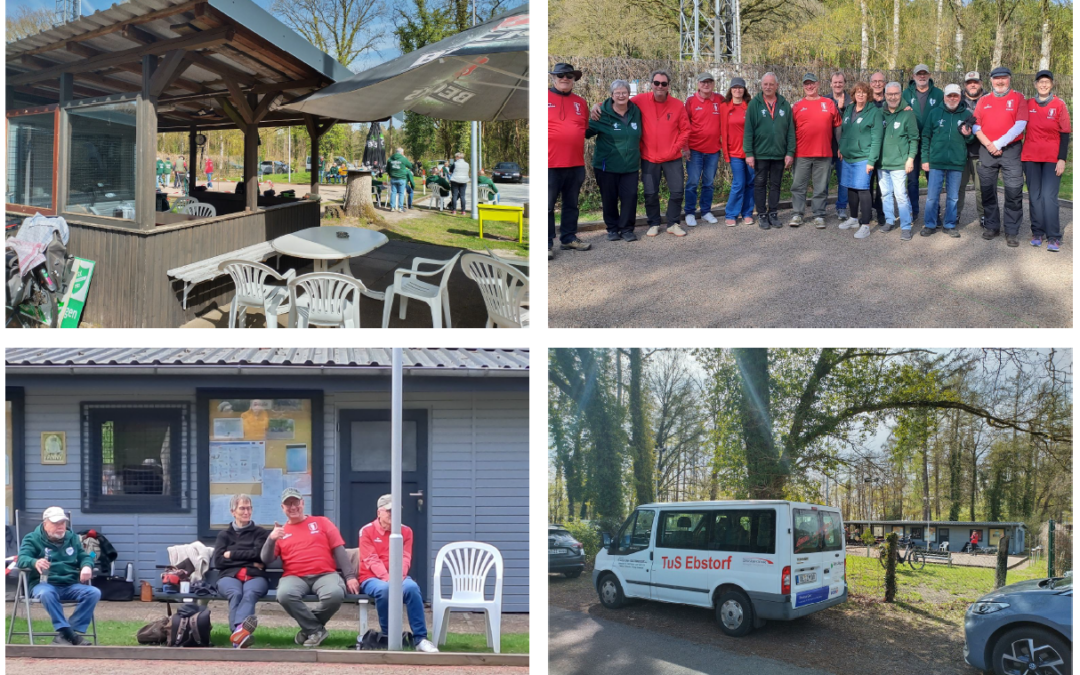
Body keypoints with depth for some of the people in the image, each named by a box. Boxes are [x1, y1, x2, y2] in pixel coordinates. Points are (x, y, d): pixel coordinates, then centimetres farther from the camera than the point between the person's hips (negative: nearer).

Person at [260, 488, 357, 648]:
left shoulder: (321, 522, 15)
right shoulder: (280, 532, 17)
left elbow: (339, 550, 8)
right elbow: (266, 561, 7)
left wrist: (350, 576, -4)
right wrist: (271, 539, -11)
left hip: (325, 574, 0)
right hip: (294, 577, 1)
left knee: (335, 594, -35)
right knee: (284, 594, -35)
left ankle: (309, 628, -6)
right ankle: (316, 630, -13)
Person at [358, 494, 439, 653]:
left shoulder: (406, 531, 10)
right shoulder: (367, 531, 0)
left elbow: (405, 558, 0)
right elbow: (372, 560, -10)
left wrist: (398, 577, -21)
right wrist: (387, 578, -25)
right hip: (372, 578, -2)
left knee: (412, 587, -32)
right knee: (384, 589, -39)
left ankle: (420, 638, -30)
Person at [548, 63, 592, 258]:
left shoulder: (580, 102, 13)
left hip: (576, 164, 5)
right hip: (550, 163, -5)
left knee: (571, 205, 13)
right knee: (547, 206, -1)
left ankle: (569, 238, 24)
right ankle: (547, 243, 5)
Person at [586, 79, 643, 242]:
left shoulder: (636, 112, 5)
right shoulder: (603, 114, -7)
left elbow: (639, 136, 17)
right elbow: (587, 131, -6)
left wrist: (638, 156, 15)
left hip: (630, 166, 3)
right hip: (607, 165, -2)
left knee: (630, 196, -2)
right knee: (609, 198, 6)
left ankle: (626, 229, 10)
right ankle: (612, 228, 21)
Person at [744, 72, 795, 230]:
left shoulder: (784, 105, 5)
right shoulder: (754, 104, -2)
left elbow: (790, 130, 5)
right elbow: (748, 130, -4)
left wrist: (790, 152, -1)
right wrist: (749, 153, -10)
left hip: (779, 154, 2)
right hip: (760, 153, -2)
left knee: (775, 185, 10)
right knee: (760, 184, 5)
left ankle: (773, 213, 20)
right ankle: (762, 215, 14)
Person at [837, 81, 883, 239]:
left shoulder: (874, 112, -7)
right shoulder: (848, 109, 12)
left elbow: (876, 138, -11)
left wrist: (871, 160, -16)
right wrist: (841, 148, 9)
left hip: (863, 158, -6)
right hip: (847, 157, 6)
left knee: (862, 190, -9)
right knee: (850, 188, 13)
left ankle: (865, 225, -5)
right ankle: (854, 219, 28)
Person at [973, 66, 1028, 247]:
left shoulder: (1019, 98, 1)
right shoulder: (983, 101, 10)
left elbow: (1020, 125, -9)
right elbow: (976, 126, 5)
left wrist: (998, 144, -13)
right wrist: (988, 145, -10)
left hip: (1011, 150, -3)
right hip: (987, 151, 3)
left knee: (1014, 192, -5)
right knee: (988, 191, 8)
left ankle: (1012, 232, 1)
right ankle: (992, 226, 20)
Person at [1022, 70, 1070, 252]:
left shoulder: (1059, 105, 0)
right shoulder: (1028, 105, 5)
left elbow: (1065, 134, -1)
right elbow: (1021, 128, 12)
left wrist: (1062, 159, -8)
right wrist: (1019, 155, 5)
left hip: (1052, 158, -3)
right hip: (1031, 157, 3)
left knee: (1049, 197, -11)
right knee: (1034, 196, 5)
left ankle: (1053, 237, -8)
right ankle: (1037, 232, 14)